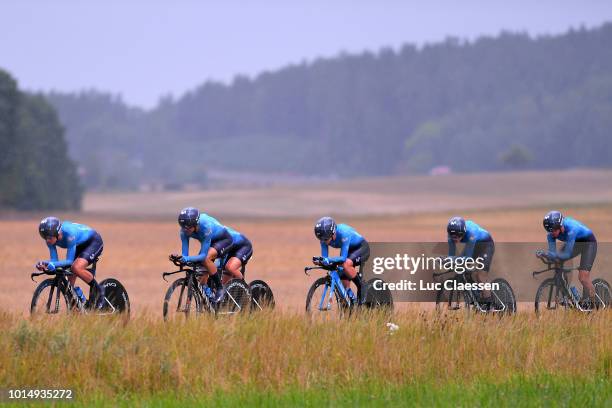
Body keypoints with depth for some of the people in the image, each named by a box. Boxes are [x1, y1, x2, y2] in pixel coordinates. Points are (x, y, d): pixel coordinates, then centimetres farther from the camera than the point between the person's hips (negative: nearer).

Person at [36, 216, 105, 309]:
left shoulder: (69, 233, -38)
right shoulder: (51, 238, -17)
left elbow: (69, 261, -36)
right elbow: (54, 260, -15)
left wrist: (53, 264, -48)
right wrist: (45, 264, -36)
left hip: (94, 242, -8)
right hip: (80, 245, 8)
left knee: (77, 268, -30)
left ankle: (98, 290, -9)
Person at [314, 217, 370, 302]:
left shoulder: (343, 233, -36)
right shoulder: (325, 238, -18)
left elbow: (343, 257, -38)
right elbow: (324, 257, -15)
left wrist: (328, 260, -51)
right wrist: (320, 261, -38)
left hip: (362, 248, -7)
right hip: (350, 250, 7)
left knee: (346, 264, -33)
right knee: (343, 277, -2)